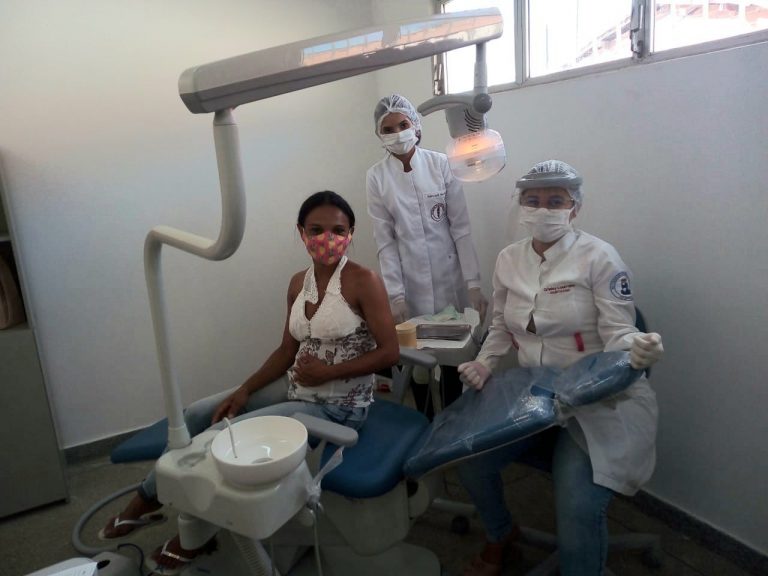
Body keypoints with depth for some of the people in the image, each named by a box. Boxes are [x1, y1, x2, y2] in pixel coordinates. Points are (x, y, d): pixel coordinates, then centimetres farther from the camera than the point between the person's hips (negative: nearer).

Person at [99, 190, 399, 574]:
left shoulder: (364, 281, -17)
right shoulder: (299, 282, 4)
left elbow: (389, 352, -17)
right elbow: (287, 350, 9)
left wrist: (327, 371, -20)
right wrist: (244, 391, -2)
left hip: (337, 405, -7)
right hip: (296, 388, 7)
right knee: (198, 415, 4)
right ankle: (147, 499, 28)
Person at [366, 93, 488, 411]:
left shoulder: (440, 164, -4)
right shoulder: (376, 177, -3)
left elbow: (461, 227, -4)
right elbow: (385, 240, -3)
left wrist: (473, 283, -8)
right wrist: (395, 295, -8)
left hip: (449, 277, 0)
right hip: (409, 281, 0)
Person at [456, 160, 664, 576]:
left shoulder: (598, 257, -10)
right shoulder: (508, 259, 5)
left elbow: (617, 334, -12)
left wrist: (639, 349, -35)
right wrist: (484, 362, -2)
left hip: (598, 400, -5)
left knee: (577, 508, -25)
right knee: (470, 460, -9)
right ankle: (501, 535, 25)